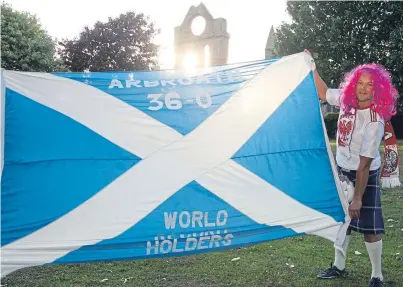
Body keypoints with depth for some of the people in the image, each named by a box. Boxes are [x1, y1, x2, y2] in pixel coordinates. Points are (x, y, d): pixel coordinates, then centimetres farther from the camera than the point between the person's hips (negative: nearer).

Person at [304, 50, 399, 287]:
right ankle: (339, 266, 31)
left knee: (369, 228, -2)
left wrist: (358, 197, -21)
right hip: (342, 170, 7)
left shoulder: (375, 122, -26)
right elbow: (323, 93, 12)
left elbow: (365, 164, -24)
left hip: (364, 175, -6)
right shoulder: (347, 100, -9)